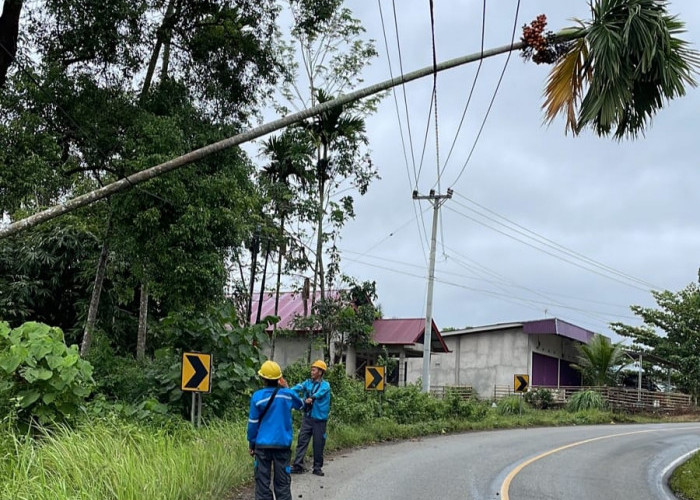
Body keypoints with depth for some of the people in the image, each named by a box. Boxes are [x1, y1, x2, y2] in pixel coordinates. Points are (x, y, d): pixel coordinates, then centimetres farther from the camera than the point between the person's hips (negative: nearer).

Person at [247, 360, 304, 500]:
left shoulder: (257, 396, -8)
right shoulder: (287, 394, -3)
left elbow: (253, 423, -2)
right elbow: (300, 405, 20)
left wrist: (251, 444, 9)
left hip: (263, 445, -1)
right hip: (283, 444, 2)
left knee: (262, 481, 4)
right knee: (282, 482, 7)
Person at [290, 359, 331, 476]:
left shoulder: (325, 385, -5)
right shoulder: (308, 382, 6)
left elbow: (320, 393, -26)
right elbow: (299, 387, -14)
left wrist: (312, 398, -47)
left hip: (319, 419, -3)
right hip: (307, 417, 3)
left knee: (318, 444, 5)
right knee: (302, 441, -1)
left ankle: (317, 467, 17)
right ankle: (298, 465, 4)